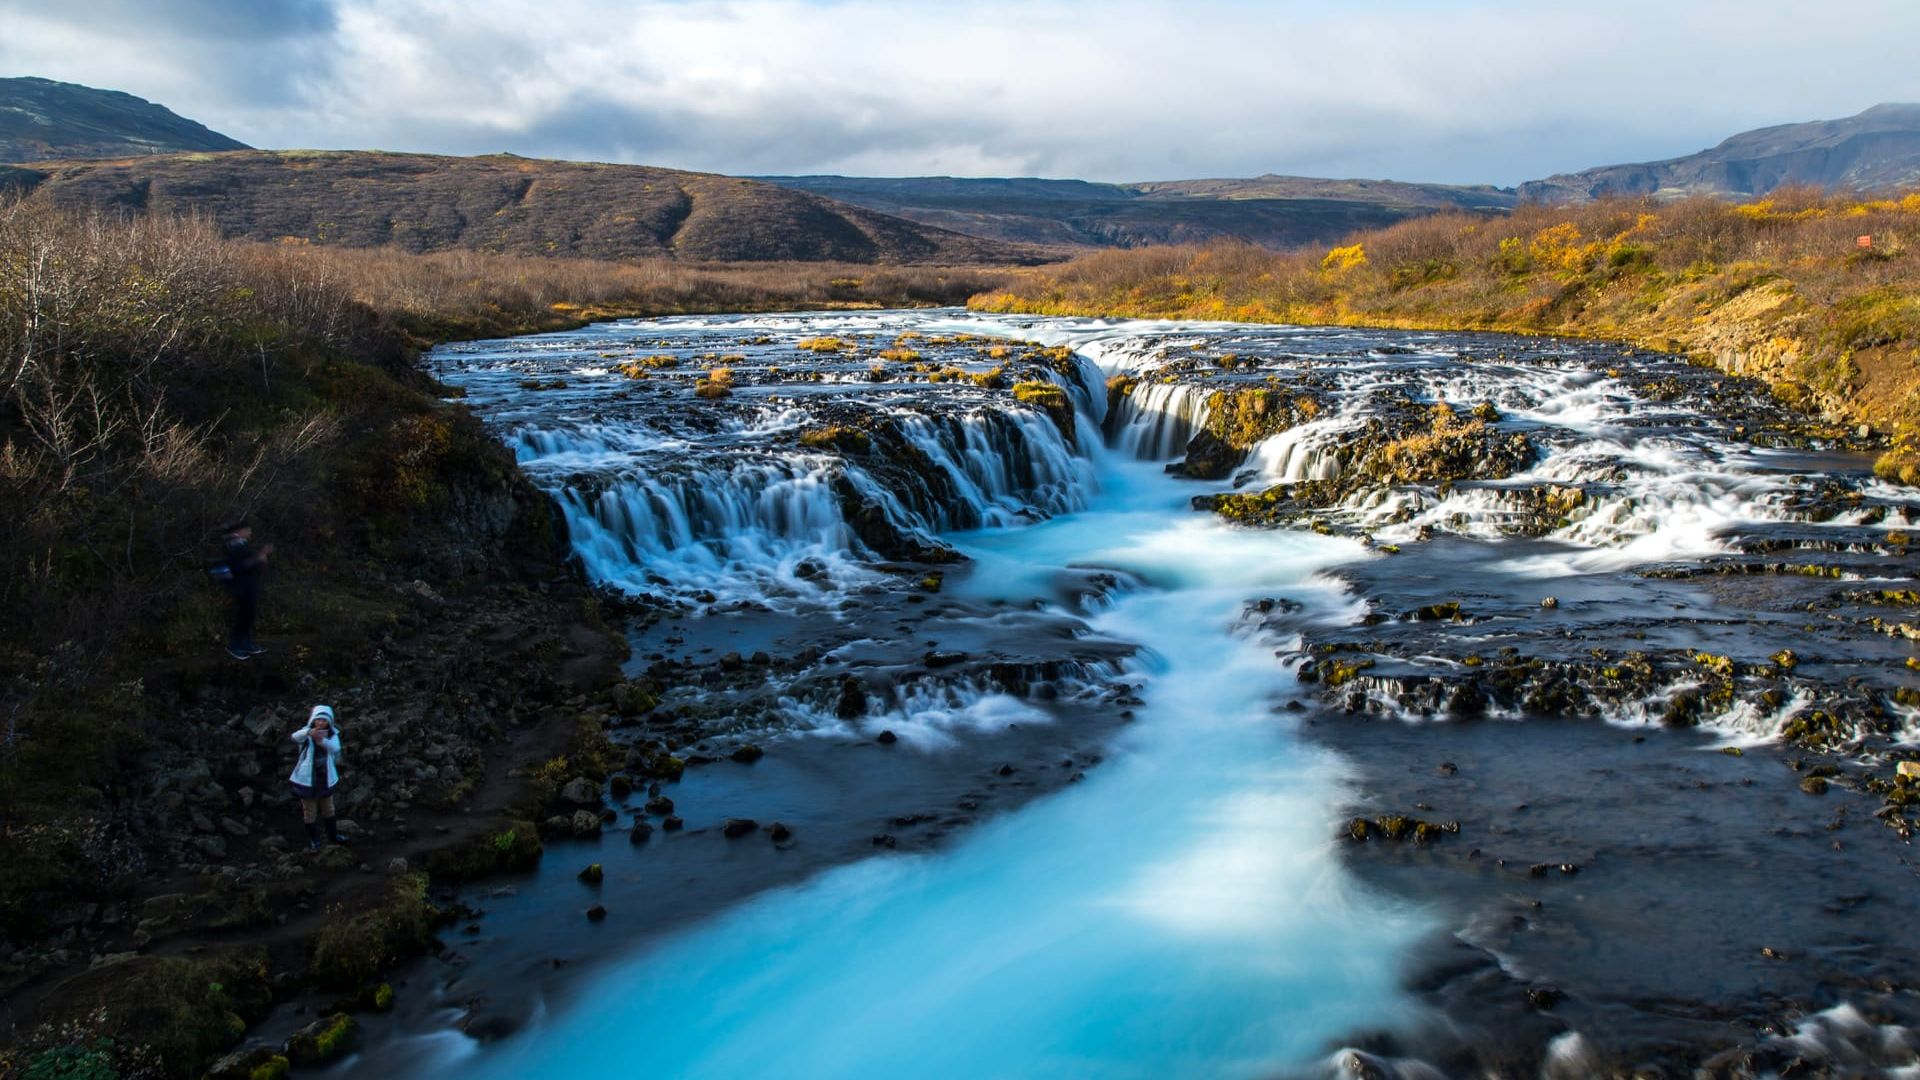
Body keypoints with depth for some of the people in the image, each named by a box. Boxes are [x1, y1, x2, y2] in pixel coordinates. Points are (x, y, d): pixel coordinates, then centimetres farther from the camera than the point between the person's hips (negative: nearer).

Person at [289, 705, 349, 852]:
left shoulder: (332, 734, -7)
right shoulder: (307, 733, -13)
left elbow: (336, 748, -27)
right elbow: (295, 737, -37)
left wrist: (322, 741, -47)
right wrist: (309, 732, -59)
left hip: (325, 778, 3)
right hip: (307, 778, -3)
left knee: (328, 808, 20)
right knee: (309, 810, 9)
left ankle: (333, 834, 38)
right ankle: (313, 840, 25)